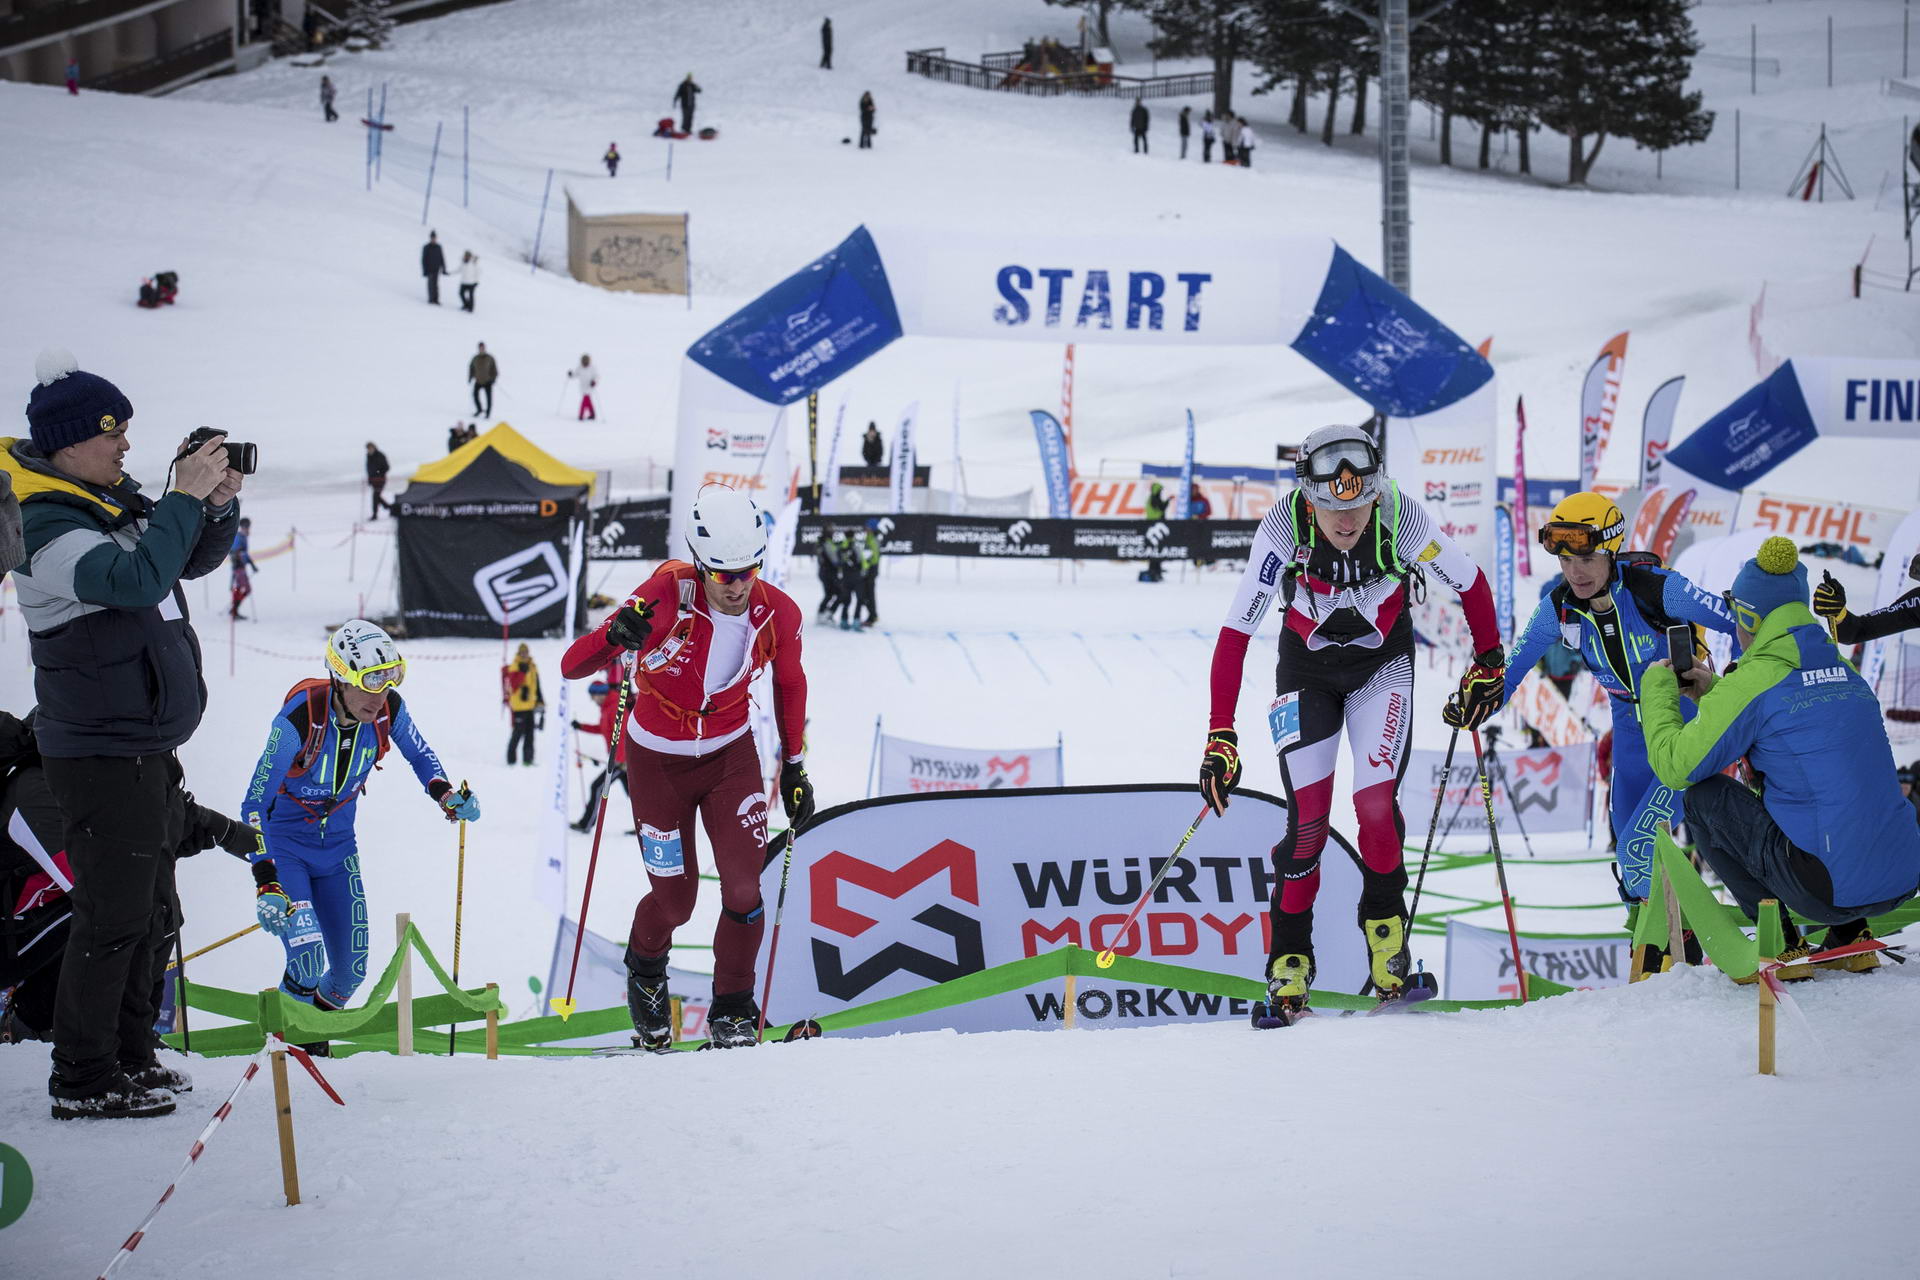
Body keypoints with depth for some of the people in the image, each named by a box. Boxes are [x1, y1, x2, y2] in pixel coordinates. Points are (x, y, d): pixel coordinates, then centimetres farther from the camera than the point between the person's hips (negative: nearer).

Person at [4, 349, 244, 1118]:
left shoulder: (112, 504, 9)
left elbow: (192, 562, 20)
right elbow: (135, 578, -34)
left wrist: (218, 504, 1)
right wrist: (185, 497, -26)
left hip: (146, 747, 10)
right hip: (100, 756, -10)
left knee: (147, 911, 16)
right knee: (113, 918, -6)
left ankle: (129, 1059, 27)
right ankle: (83, 1082, 2)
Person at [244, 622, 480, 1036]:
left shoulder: (388, 709, -17)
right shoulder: (300, 719, -31)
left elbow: (419, 755, 6)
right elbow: (254, 804, -28)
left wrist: (446, 794, -15)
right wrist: (266, 883, -36)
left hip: (337, 846, 5)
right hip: (284, 844, -5)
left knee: (351, 970, 5)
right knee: (307, 955, -23)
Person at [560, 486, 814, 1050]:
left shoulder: (778, 615, -18)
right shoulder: (668, 596, -28)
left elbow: (789, 685, 6)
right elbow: (572, 666, -29)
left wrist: (794, 766, 9)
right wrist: (614, 637, -50)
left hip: (730, 755, 2)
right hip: (657, 760, -2)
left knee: (743, 890, -9)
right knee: (675, 898, 3)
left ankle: (733, 1011, 13)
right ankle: (645, 969, 38)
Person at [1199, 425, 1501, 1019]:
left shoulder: (1403, 521, -29)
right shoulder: (1283, 529, -30)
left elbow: (1470, 583, -10)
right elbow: (1236, 632, -26)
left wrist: (1490, 663, 0)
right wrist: (1220, 737, -28)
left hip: (1383, 663, 0)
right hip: (1307, 668, 0)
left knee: (1375, 801, -16)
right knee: (1308, 816, -9)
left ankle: (1385, 926, 8)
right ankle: (1289, 962, 6)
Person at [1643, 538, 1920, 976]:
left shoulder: (1753, 682, -9)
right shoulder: (1844, 670, 13)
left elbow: (1675, 767, -3)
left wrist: (1656, 688, 12)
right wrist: (1714, 692, 29)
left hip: (1830, 889, -7)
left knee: (1703, 796, 8)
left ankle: (1782, 944, 8)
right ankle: (1850, 938, 20)